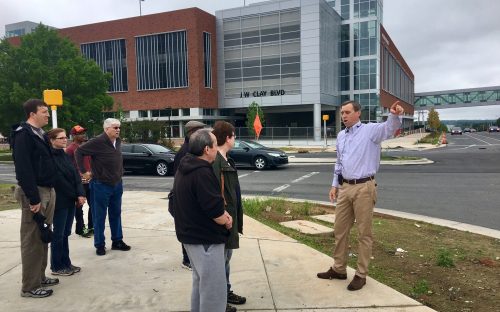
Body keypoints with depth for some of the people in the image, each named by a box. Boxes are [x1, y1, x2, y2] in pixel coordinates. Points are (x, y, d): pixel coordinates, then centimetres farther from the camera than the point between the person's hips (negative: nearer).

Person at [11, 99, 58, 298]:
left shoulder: (40, 134, 15)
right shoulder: (23, 134, -14)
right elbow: (23, 169, -21)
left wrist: (49, 192, 14)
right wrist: (33, 198, -24)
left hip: (47, 191, 9)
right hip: (34, 193, -9)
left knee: (43, 237, 16)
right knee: (32, 240, -2)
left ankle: (40, 277, 28)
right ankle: (30, 286, 7)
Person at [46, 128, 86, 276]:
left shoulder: (66, 156, 12)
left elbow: (76, 175, 8)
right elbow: (58, 179, -19)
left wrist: (80, 194, -3)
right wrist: (76, 195, -18)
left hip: (70, 200, 7)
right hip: (59, 201, -7)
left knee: (65, 233, 14)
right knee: (58, 234, 3)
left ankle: (66, 263, 24)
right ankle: (56, 266, 15)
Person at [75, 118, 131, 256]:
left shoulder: (118, 141, 4)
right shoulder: (97, 141, -17)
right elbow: (79, 152, -13)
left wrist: (119, 174, 11)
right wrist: (84, 172, -12)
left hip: (117, 184, 7)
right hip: (101, 185, -6)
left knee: (116, 214, 14)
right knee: (99, 216, 5)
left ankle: (117, 241, 24)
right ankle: (99, 245, 16)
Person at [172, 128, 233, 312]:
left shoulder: (186, 167, 7)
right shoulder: (202, 173, -24)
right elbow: (215, 211, -26)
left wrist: (222, 213, 1)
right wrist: (226, 221, -4)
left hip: (191, 233, 10)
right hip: (205, 238, -10)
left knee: (201, 281, 25)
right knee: (214, 288, 1)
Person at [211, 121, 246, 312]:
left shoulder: (225, 160, 11)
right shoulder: (216, 161, -20)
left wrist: (233, 215, 17)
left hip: (229, 216, 10)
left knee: (225, 257, 20)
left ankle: (226, 292, 35)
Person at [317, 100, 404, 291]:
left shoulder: (370, 130, -6)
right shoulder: (341, 136, 14)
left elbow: (389, 128, -26)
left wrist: (394, 115, -48)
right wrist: (335, 185, 17)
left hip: (363, 188, -7)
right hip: (345, 187, 7)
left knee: (364, 233, 3)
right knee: (340, 230, 13)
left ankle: (361, 274, 16)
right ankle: (338, 269, 28)